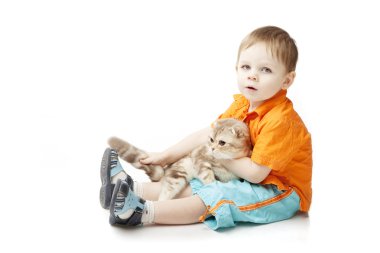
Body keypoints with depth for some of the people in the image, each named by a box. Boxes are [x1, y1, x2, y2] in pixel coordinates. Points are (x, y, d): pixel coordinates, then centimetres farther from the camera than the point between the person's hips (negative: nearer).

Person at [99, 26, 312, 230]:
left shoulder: (280, 119, -25)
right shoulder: (242, 105, 3)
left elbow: (255, 173, -25)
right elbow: (207, 134, 7)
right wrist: (166, 157, 2)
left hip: (283, 194, -9)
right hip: (256, 183, 9)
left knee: (217, 196, -27)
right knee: (193, 183, 2)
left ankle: (143, 212, -34)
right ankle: (132, 188, -3)